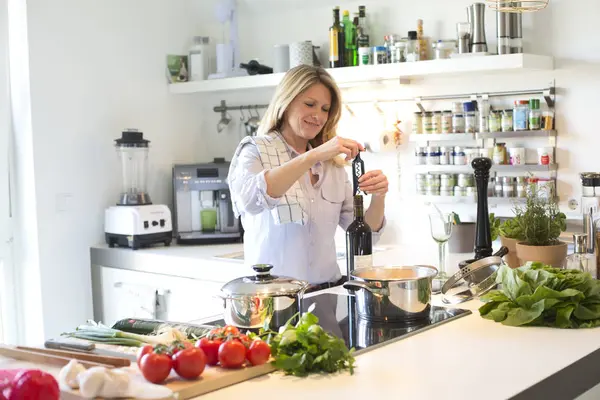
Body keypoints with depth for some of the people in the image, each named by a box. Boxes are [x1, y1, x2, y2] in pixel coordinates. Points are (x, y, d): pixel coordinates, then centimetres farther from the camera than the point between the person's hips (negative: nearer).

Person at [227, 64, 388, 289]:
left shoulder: (332, 163, 12)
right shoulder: (256, 151, 0)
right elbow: (249, 198, -22)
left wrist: (378, 198, -8)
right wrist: (313, 156, -28)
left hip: (329, 291, 4)